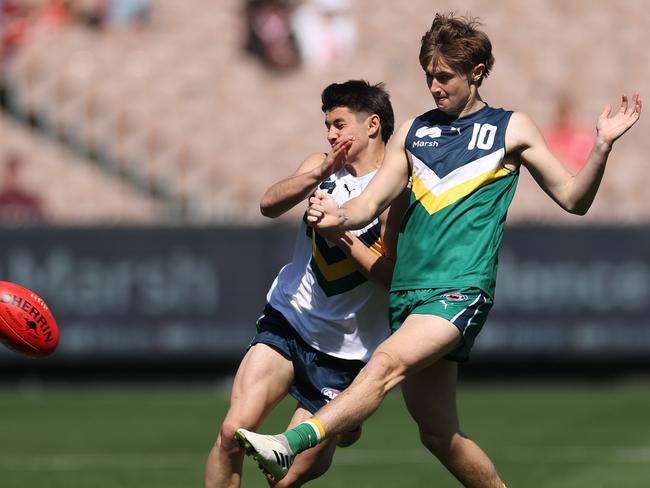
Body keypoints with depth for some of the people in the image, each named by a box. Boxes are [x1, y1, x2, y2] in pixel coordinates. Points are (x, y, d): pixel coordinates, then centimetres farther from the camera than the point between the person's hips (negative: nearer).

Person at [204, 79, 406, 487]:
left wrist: (341, 235, -24)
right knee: (235, 430, -18)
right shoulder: (322, 168, 6)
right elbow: (270, 205, -12)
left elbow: (397, 278, -16)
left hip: (345, 350, -4)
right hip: (287, 320, 4)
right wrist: (320, 173, -28)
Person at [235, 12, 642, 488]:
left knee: (388, 362, -30)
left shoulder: (511, 129, 6)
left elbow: (573, 198, 7)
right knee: (438, 433, 7)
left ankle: (292, 444, -45)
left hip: (461, 290, -6)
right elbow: (371, 203, 14)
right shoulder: (413, 132, 17)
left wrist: (602, 146, -10)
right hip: (409, 290, 6)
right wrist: (339, 215, -8)